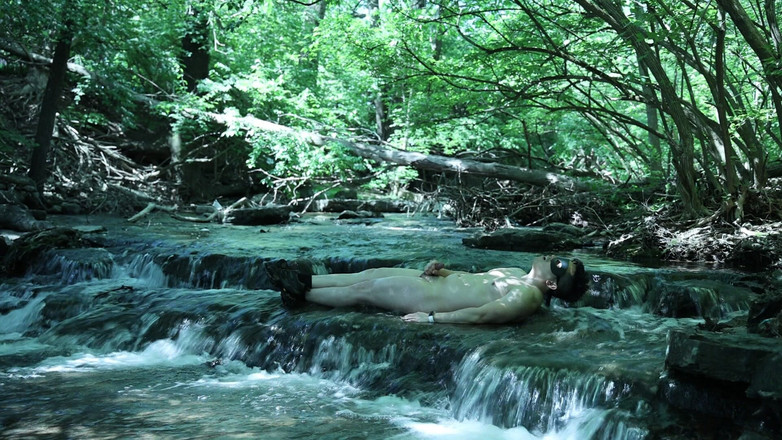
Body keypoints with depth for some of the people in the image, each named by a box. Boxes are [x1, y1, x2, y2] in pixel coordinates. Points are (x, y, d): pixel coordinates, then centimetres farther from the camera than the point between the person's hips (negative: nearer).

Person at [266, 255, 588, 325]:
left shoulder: (527, 296, -22)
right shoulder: (517, 274, 9)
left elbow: (479, 315, -29)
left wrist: (431, 318, -27)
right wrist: (442, 270, 4)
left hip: (429, 298, -9)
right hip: (437, 282, 9)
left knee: (364, 289, 1)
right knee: (372, 274, 11)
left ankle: (302, 295, 20)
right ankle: (304, 282, 24)